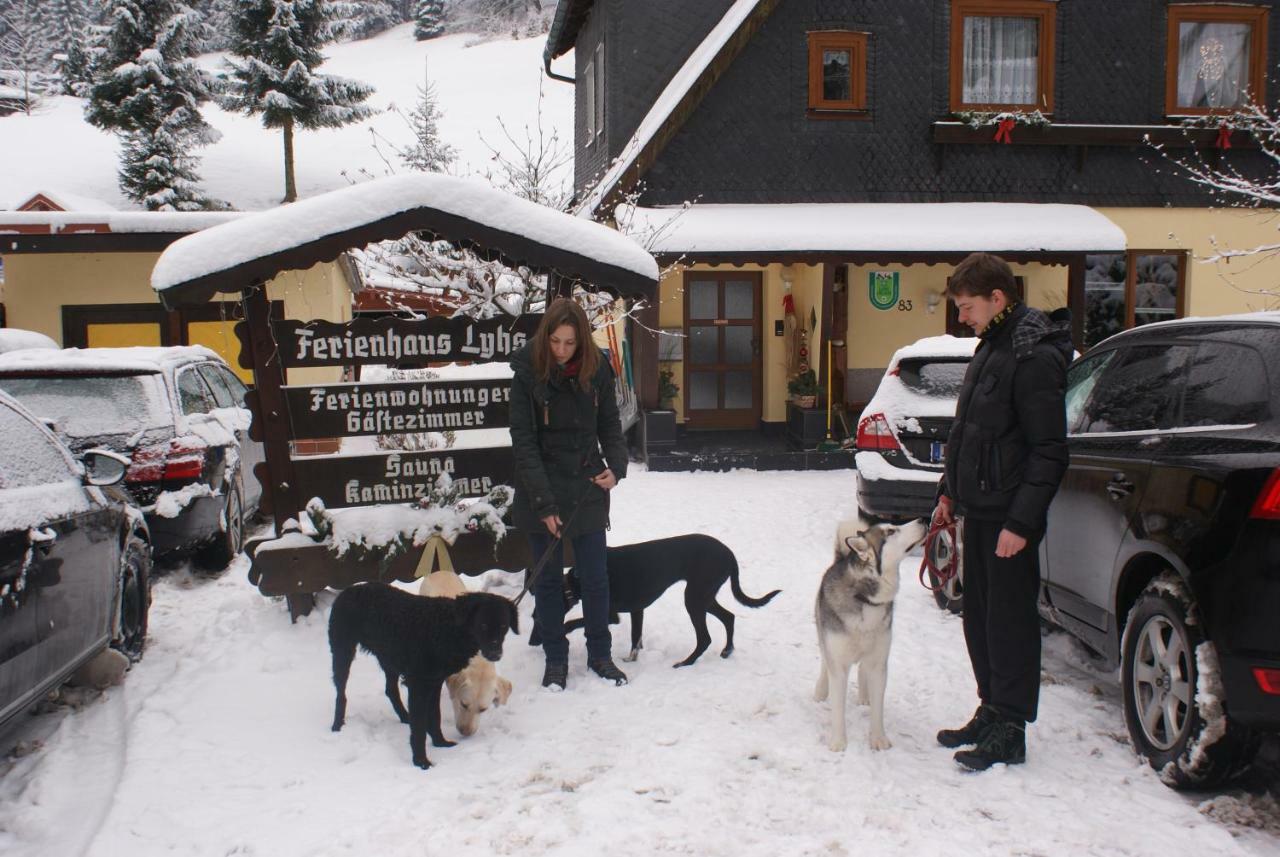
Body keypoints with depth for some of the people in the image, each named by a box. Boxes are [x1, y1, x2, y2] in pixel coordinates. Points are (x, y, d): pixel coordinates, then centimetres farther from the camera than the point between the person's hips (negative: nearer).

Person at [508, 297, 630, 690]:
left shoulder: (597, 370, -4)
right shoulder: (528, 373, -12)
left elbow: (610, 425, 5)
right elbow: (523, 441, -14)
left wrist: (616, 466, -14)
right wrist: (544, 503, -19)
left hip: (588, 492, 2)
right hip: (541, 494, -2)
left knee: (595, 577, 9)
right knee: (548, 578, 10)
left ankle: (600, 654, 26)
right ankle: (555, 660, 24)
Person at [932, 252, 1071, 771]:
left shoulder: (1034, 357, -16)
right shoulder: (992, 347, 13)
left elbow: (1048, 452, -19)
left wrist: (1021, 523, -20)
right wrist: (951, 492, 20)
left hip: (1008, 518, -9)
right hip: (980, 510, 9)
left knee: (1009, 621, 0)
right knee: (979, 618, 15)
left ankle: (1009, 731, 10)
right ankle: (991, 713, 27)